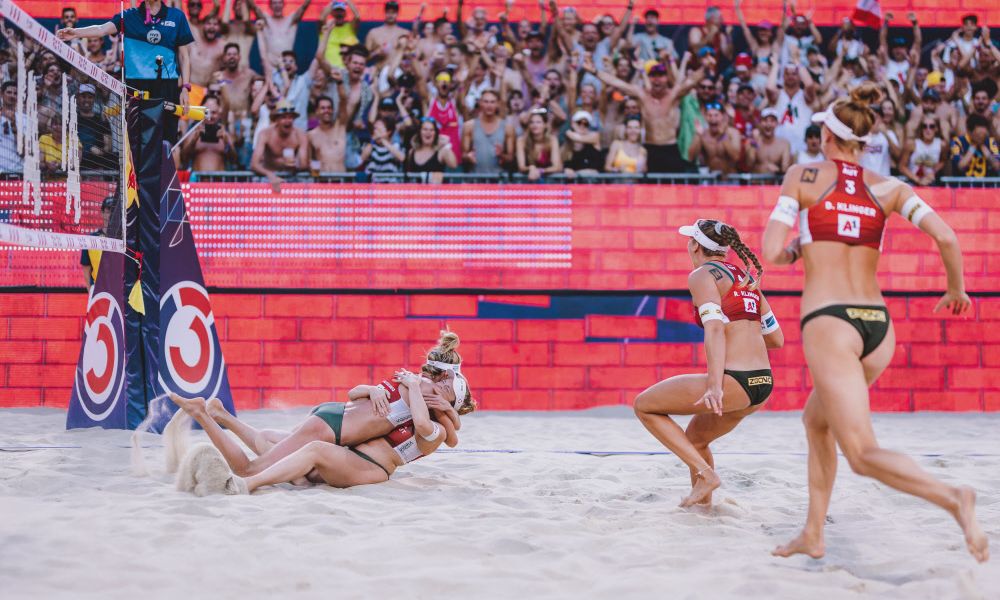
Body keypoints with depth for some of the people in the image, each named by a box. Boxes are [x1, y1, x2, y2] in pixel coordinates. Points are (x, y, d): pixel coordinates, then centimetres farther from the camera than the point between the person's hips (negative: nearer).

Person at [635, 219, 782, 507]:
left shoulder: (702, 275, -3)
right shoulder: (747, 277, 19)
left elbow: (715, 329, -18)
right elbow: (776, 338, 19)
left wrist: (715, 386, -27)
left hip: (735, 382, -8)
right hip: (763, 384, 8)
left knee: (644, 405, 7)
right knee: (694, 439, 29)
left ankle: (705, 473, -2)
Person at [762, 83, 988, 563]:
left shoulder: (802, 176, 1)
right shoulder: (889, 188, 9)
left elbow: (771, 254, -5)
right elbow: (946, 238, -4)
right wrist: (956, 290, 14)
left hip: (828, 322, -5)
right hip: (878, 323, 5)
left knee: (863, 455, -11)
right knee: (816, 421, 28)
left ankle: (951, 498, -35)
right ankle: (813, 534, 28)